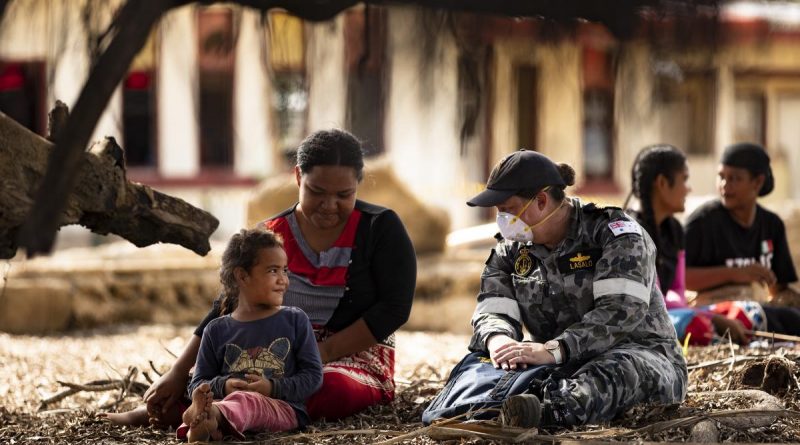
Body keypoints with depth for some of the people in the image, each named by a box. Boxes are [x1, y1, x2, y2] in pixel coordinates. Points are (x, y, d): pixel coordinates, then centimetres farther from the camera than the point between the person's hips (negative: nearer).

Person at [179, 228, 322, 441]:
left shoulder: (295, 321, 14)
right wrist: (221, 386, -6)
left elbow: (313, 375, 9)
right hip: (228, 403, 3)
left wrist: (273, 388, -8)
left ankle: (211, 418, -74)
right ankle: (201, 422, -71)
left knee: (245, 401, -39)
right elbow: (197, 384, 18)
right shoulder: (217, 330, 17)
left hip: (282, 408, -3)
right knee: (202, 397, -34)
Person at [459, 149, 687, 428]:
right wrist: (498, 340, -30)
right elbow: (492, 312, -2)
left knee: (618, 370, -43)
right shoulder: (510, 251, 10)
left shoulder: (613, 232, -8)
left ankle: (553, 410, -72)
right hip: (560, 367, 7)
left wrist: (553, 350, -38)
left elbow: (621, 311, -23)